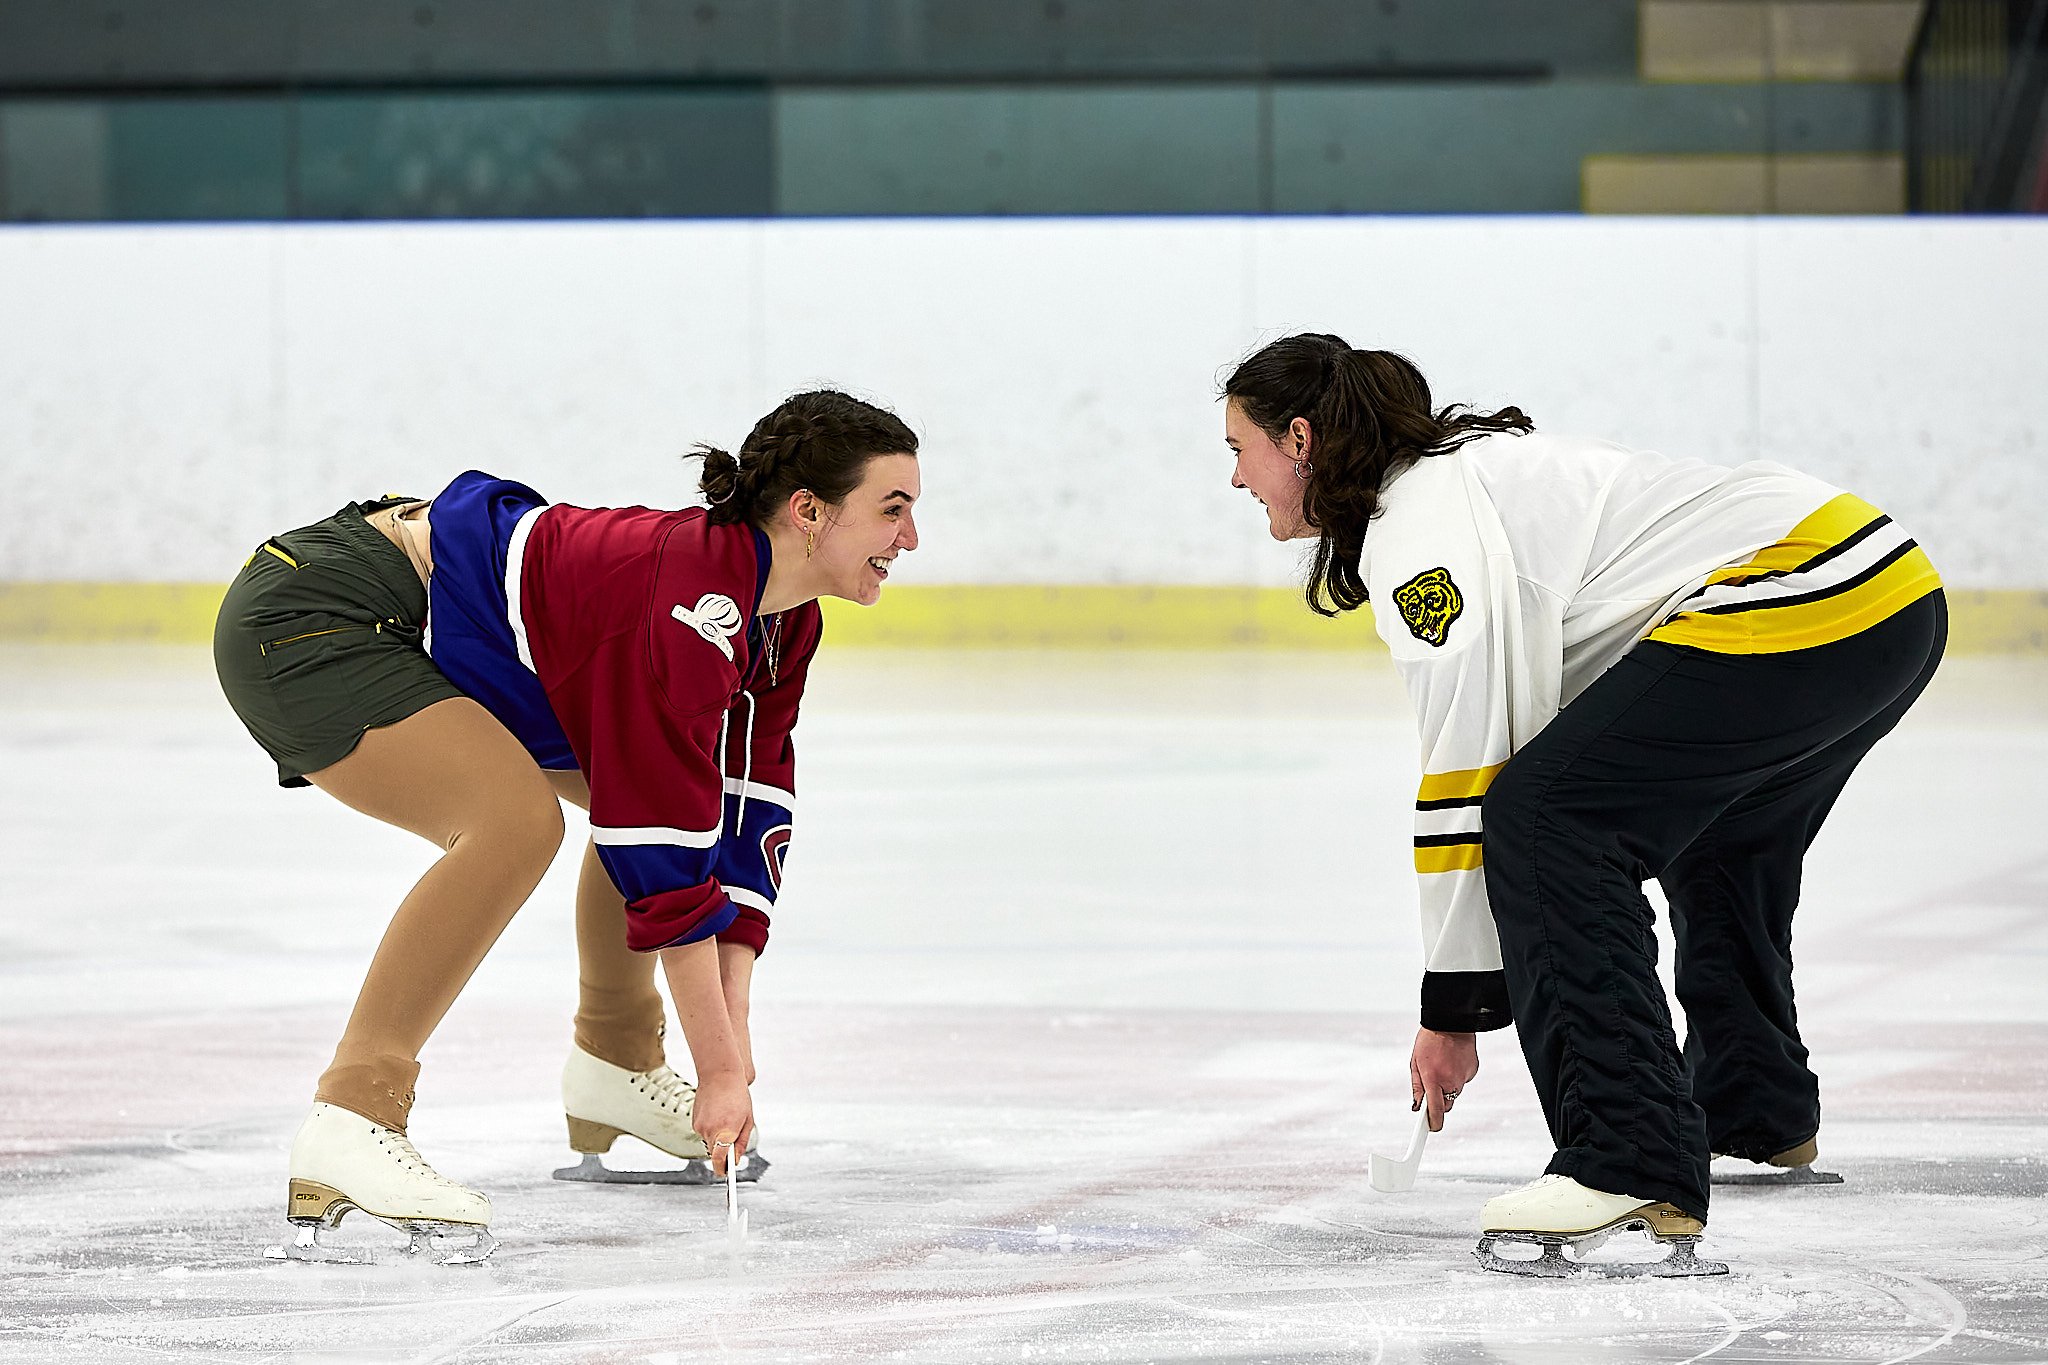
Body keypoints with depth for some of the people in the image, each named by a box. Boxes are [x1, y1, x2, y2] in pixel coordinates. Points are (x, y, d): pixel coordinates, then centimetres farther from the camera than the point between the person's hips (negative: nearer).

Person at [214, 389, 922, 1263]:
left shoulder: (783, 623, 3)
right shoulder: (694, 598, -27)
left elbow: (746, 814, 7)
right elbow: (666, 848, -25)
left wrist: (731, 1031, -1)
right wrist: (719, 1070, -20)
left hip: (414, 636, 11)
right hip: (302, 624, -11)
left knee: (637, 788, 13)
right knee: (518, 817, -30)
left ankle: (614, 1070, 28)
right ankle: (348, 1123, -29)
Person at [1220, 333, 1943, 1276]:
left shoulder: (1423, 523, -8)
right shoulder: (1464, 474, 24)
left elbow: (1470, 769, -12)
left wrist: (1454, 1005, -6)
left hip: (1796, 591, -11)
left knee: (1544, 817, -15)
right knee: (1717, 836, 34)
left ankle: (1636, 1165, -21)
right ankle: (1760, 1114, 52)